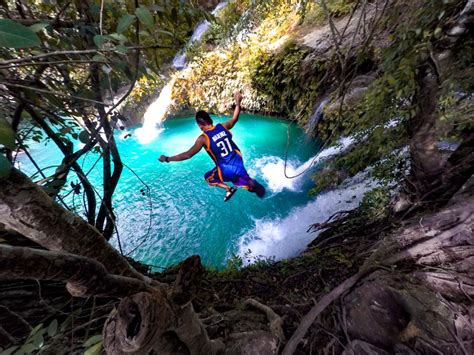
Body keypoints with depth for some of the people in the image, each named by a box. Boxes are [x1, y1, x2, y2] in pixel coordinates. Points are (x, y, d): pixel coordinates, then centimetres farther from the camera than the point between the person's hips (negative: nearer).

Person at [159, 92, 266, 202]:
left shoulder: (203, 138, -15)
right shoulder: (223, 126, -3)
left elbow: (187, 155, -14)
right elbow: (234, 118, 17)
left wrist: (167, 159, -3)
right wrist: (238, 102, 29)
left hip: (226, 171, -5)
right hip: (238, 164, 5)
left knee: (208, 177, 23)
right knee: (245, 183, 28)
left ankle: (228, 189, 10)